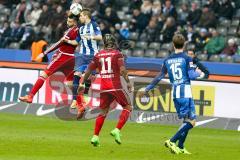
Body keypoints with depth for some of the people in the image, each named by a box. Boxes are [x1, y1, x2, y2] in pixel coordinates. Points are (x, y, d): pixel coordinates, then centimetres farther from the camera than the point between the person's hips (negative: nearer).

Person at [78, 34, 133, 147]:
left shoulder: (98, 55, 12)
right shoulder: (117, 54, 0)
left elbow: (89, 70, 16)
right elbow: (122, 70, -13)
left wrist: (82, 83, 25)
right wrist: (128, 82, -11)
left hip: (104, 88, 4)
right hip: (116, 86, -4)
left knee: (103, 111, 15)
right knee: (128, 107, 9)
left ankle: (95, 136, 4)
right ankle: (117, 130, -8)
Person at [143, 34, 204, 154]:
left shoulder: (167, 60, 10)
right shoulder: (186, 58, -4)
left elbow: (159, 77, 13)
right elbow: (191, 75, -10)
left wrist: (147, 89, 24)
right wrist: (199, 73, 13)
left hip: (175, 93, 6)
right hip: (185, 91, -6)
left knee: (186, 121, 17)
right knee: (191, 121, -5)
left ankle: (180, 147, 12)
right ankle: (172, 141, -17)